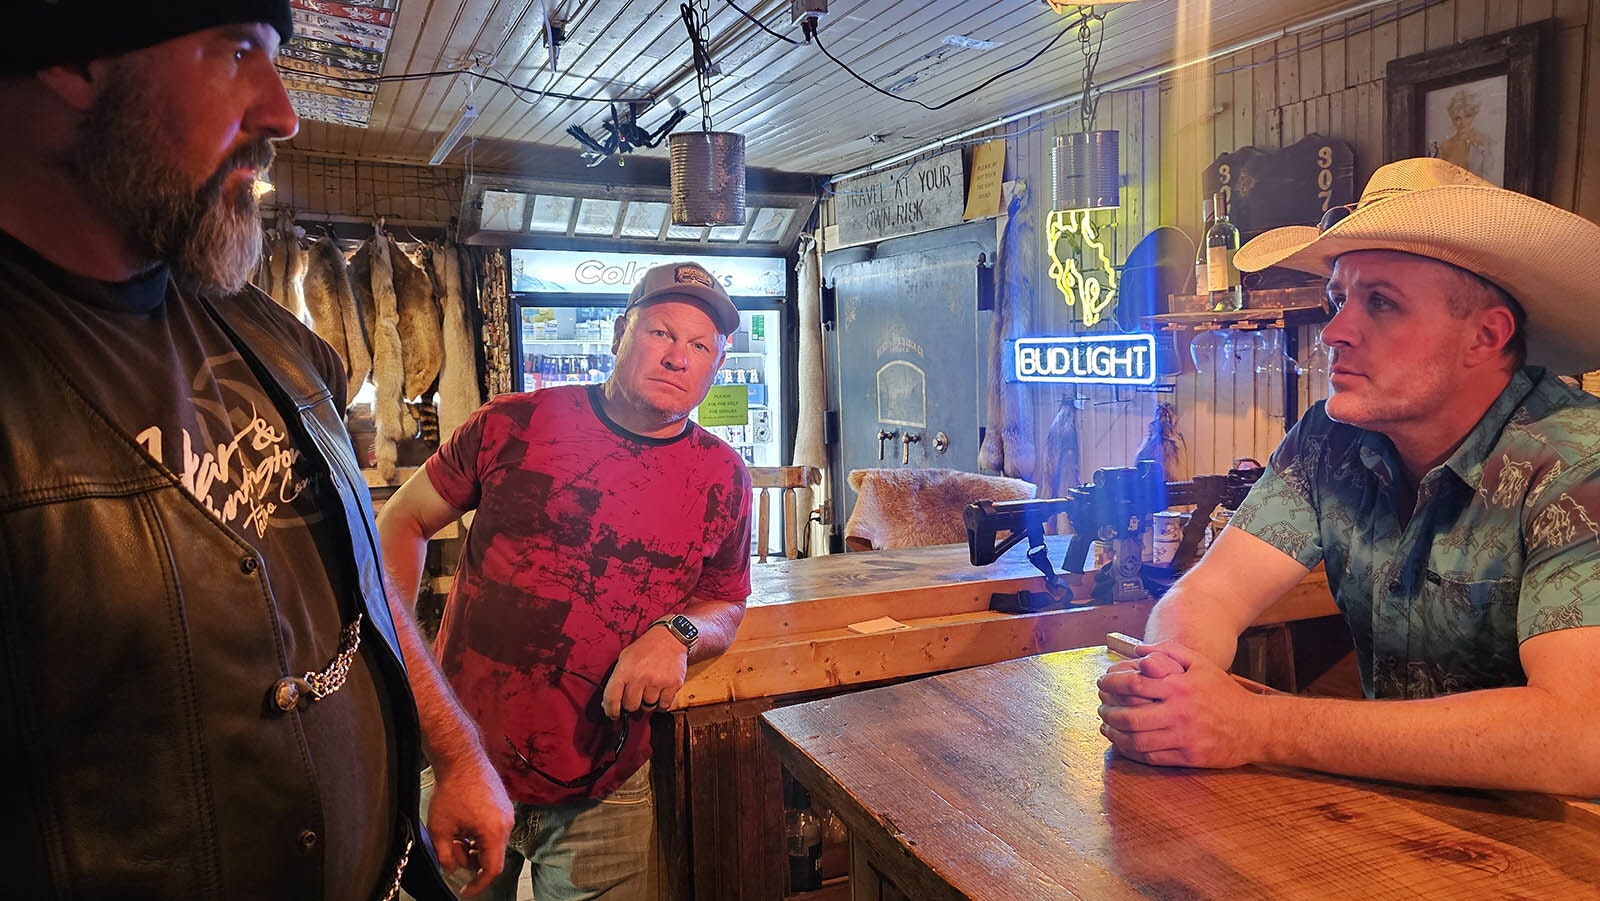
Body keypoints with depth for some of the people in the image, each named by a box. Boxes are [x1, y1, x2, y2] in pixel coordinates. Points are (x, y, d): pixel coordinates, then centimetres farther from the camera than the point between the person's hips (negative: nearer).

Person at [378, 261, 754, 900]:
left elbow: (726, 607, 7)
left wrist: (677, 633, -15)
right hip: (460, 763, 0)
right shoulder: (512, 426, -8)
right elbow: (401, 521, 4)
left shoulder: (722, 477, -3)